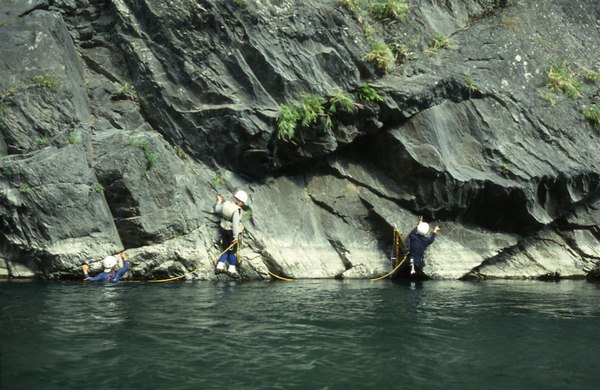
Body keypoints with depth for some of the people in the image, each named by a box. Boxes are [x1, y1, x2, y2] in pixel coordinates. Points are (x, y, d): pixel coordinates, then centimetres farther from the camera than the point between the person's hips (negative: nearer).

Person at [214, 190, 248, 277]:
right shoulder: (236, 210, -23)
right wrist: (236, 236, -27)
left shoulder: (226, 204, -4)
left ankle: (220, 267, 13)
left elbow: (217, 210, 12)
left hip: (224, 230, 7)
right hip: (232, 232, -7)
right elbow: (235, 224, -27)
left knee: (226, 250, 18)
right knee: (233, 251, 6)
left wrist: (219, 201, 27)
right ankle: (232, 270, 10)